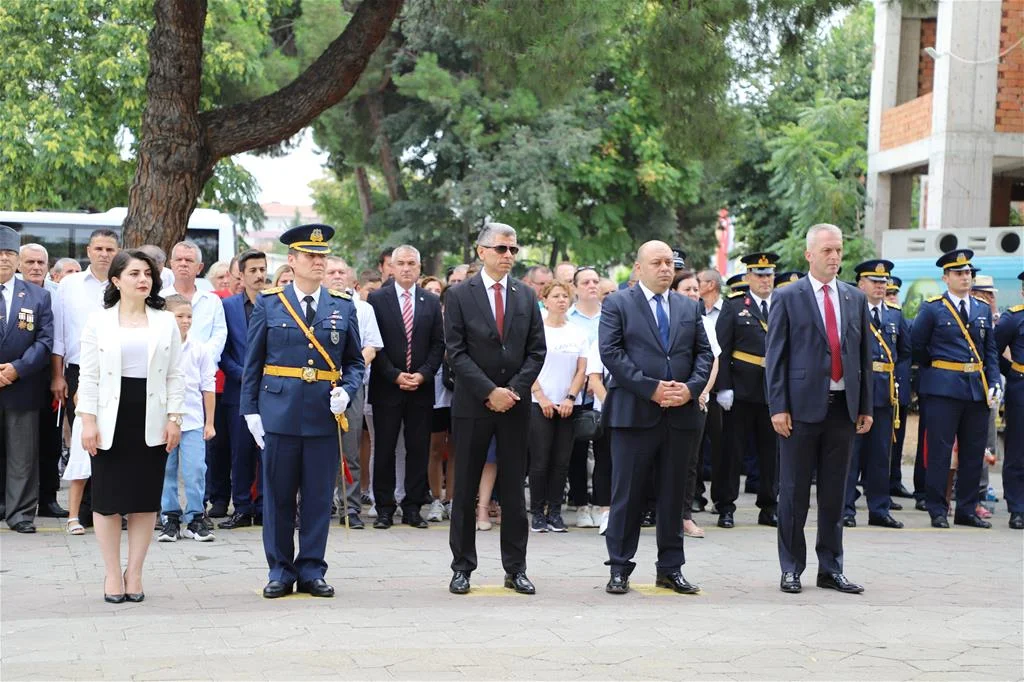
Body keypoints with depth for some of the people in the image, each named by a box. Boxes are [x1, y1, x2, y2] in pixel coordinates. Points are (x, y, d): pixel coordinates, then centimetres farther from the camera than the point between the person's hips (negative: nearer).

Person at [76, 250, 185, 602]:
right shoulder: (98, 322, 3)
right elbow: (89, 377, 1)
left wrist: (174, 418, -2)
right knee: (107, 498, 1)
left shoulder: (166, 322, 7)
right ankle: (112, 574, 12)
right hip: (111, 420, -1)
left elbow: (175, 376, 6)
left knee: (146, 498, 3)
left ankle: (134, 573, 14)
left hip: (152, 421, 1)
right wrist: (88, 421, -7)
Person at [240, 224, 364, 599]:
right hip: (279, 411, -1)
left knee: (319, 496, 5)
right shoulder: (268, 303, 4)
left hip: (325, 414, 1)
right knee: (278, 495, 4)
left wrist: (346, 391, -6)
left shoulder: (343, 306, 8)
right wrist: (250, 410, -1)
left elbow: (355, 361, 13)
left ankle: (311, 570, 15)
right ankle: (280, 571, 15)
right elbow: (252, 362, 5)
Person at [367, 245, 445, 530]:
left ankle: (413, 508, 10)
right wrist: (395, 376, -10)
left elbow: (439, 344, 7)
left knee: (419, 449, 3)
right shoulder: (377, 299, 1)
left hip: (421, 387, 2)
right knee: (384, 449, 1)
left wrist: (423, 374, -7)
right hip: (387, 387, -2)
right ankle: (384, 508, 8)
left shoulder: (431, 302, 10)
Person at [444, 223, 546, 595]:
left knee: (514, 488, 6)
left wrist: (514, 389, -7)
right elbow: (456, 352, -6)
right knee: (465, 489, 3)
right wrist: (490, 392, -13)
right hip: (472, 404, -2)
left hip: (515, 403, 3)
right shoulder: (459, 295, -1)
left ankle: (515, 569, 13)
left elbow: (536, 351, 6)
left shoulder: (526, 296, 9)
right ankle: (462, 567, 11)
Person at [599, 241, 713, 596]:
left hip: (682, 414, 4)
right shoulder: (617, 304, 1)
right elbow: (611, 353, -8)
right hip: (634, 413, -4)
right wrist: (651, 389, -15)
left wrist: (691, 388, -8)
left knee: (673, 494, 10)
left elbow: (704, 353, 11)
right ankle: (619, 568, 8)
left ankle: (671, 568, 18)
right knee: (628, 494, 0)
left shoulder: (690, 307, 15)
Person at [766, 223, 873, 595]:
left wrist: (866, 407, 8)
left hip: (843, 407, 4)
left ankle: (831, 569, 18)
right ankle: (791, 568, 11)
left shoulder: (856, 298, 12)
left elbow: (864, 354, 13)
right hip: (802, 407, -4)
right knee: (794, 492, 3)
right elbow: (774, 355, -3)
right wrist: (778, 407, -10)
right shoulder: (787, 298, -1)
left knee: (835, 493, 9)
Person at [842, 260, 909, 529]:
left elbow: (906, 353, 19)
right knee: (850, 450, -2)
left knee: (881, 453, 8)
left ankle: (879, 510, 15)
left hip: (885, 393, 5)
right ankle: (845, 508, 4)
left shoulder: (895, 316, 15)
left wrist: (898, 381, 7)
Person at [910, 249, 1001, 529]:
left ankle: (967, 510, 18)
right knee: (939, 451, -2)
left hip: (977, 388, 5)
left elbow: (991, 350, 12)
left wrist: (995, 383, 2)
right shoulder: (932, 308, -3)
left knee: (973, 452, 9)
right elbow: (917, 346, 3)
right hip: (944, 389, -5)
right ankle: (937, 511, 5)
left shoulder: (983, 309, 11)